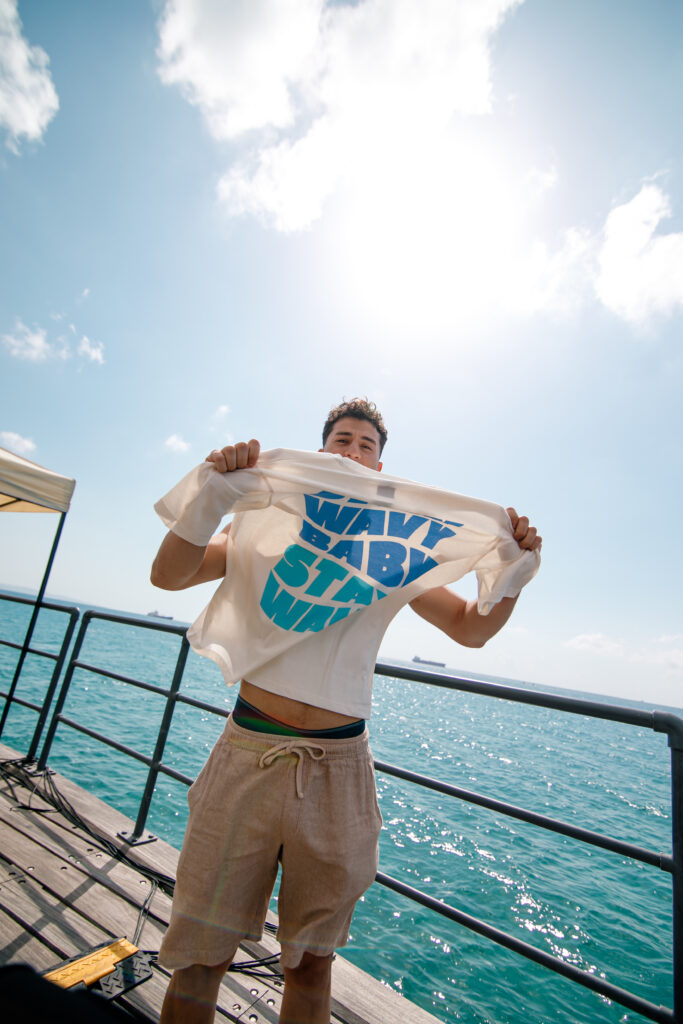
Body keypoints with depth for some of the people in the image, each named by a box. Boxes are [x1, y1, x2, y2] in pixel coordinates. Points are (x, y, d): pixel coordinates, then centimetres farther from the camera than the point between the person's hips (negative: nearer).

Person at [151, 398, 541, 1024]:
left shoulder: (393, 552, 6)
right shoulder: (270, 522, 3)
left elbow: (471, 628, 10)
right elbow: (169, 576, -5)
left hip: (340, 765, 2)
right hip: (250, 749, -1)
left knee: (312, 962, 19)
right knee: (201, 956, 9)